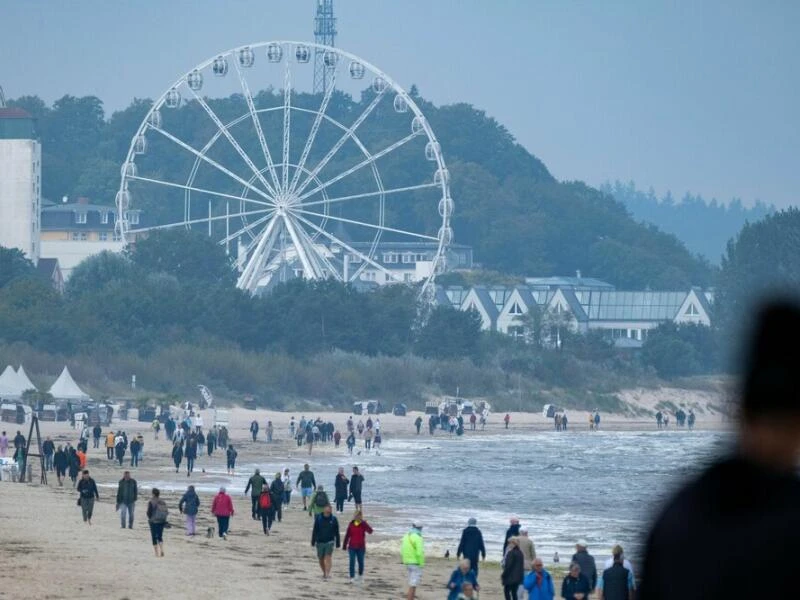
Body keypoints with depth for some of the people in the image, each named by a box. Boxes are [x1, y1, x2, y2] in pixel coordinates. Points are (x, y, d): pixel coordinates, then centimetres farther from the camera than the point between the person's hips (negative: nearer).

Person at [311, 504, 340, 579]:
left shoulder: (333, 519, -3)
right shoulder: (318, 518, -3)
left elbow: (337, 532, 4)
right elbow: (315, 531, 2)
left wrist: (337, 543, 5)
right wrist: (313, 542, 2)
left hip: (329, 541, -2)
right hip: (320, 541, 2)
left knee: (328, 556, -17)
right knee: (321, 559, 10)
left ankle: (328, 574, -21)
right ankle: (324, 573, 30)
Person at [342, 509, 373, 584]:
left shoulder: (363, 524, -4)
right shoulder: (351, 524, 1)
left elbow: (370, 531, -21)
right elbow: (347, 535, 6)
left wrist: (363, 522, -27)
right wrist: (344, 546, 6)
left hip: (361, 547, -1)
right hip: (352, 547, 1)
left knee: (360, 562, 10)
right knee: (352, 562, -6)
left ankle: (361, 576, 30)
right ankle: (352, 577, -5)